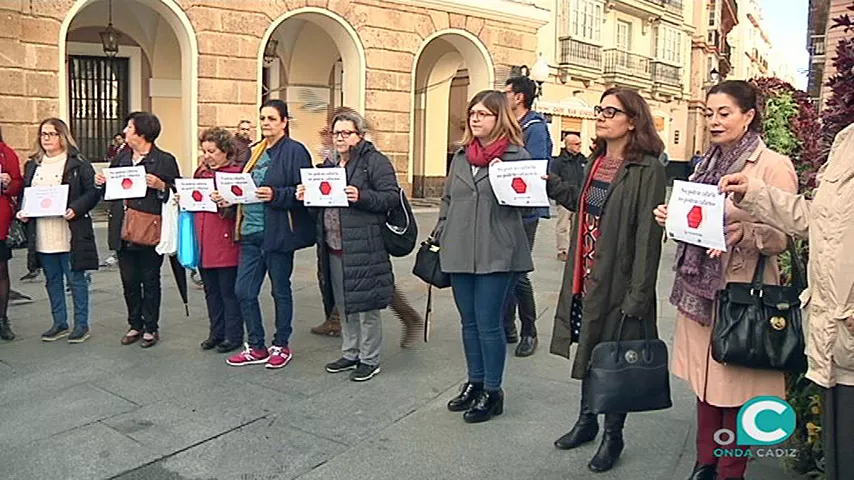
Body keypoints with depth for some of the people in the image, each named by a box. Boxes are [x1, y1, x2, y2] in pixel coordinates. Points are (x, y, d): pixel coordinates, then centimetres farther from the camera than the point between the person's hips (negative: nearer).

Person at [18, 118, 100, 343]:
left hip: (70, 234, -6)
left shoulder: (78, 163, -3)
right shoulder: (32, 165, 14)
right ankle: (60, 323, 25)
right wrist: (22, 211, 2)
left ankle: (81, 324, 12)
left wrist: (75, 209, -21)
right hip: (42, 236, 6)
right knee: (52, 280, 13)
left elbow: (93, 192, -8)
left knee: (76, 279, 2)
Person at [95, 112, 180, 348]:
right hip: (123, 230, 6)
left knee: (150, 281, 6)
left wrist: (160, 186, -24)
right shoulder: (121, 157, 12)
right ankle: (135, 325, 26)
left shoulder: (165, 160, -6)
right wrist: (102, 182, 2)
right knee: (129, 280, 12)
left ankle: (151, 328, 18)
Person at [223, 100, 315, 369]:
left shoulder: (294, 151, -7)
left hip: (278, 233, -7)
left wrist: (275, 195, -25)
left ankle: (281, 346, 24)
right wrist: (229, 197, 3)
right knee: (244, 291, 7)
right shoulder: (256, 151, 15)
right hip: (251, 232, 7)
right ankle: (257, 348, 21)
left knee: (280, 291, 8)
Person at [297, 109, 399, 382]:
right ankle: (350, 354, 32)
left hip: (363, 248, -8)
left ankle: (370, 359, 15)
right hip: (333, 247, 8)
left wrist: (361, 196, -26)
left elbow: (392, 196, -14)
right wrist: (307, 195, 5)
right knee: (343, 304, 17)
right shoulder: (330, 165, 18)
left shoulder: (375, 162, -6)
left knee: (366, 304, 0)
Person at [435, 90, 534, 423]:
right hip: (459, 254, 6)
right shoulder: (461, 156, 14)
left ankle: (492, 391, 18)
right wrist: (440, 237, 13)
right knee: (469, 322, 15)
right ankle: (475, 382, 31)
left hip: (496, 255, -6)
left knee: (488, 324, 1)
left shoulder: (517, 156, -4)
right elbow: (447, 199, 19)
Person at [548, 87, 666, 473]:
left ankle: (613, 435, 29)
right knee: (589, 351, 20)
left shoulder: (648, 170, -16)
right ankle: (587, 420, 39)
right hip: (586, 280, 7)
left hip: (618, 284, -7)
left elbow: (648, 237, -18)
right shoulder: (597, 161, 8)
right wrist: (552, 184, 14)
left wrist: (638, 298, -19)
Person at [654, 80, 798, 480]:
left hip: (741, 291, -6)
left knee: (735, 388, 4)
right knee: (705, 381, 15)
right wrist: (672, 217, -2)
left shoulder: (774, 165, -8)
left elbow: (781, 236, -11)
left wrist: (745, 232, -30)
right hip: (699, 286, 6)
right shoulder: (709, 163, 12)